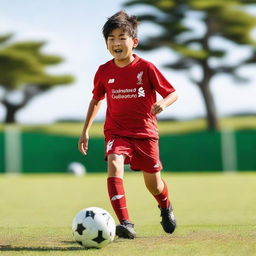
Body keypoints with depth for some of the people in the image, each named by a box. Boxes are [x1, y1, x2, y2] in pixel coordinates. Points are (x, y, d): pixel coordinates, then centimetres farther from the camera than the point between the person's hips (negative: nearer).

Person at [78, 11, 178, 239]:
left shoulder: (146, 68, -8)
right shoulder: (104, 71, 0)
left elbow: (172, 93, -3)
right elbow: (96, 100, 17)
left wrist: (162, 104, -25)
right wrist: (86, 130, 14)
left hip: (145, 132, -1)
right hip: (116, 132, 1)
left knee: (154, 185, 8)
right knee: (114, 166, -28)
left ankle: (166, 207, 46)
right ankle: (126, 224, -34)